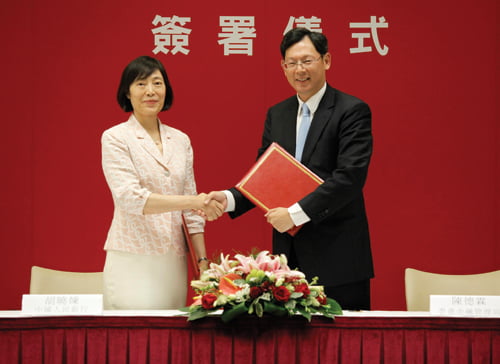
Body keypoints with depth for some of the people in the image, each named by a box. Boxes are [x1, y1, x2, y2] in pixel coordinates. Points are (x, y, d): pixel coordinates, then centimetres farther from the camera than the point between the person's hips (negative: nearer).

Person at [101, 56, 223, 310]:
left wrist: (202, 260, 8)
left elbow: (190, 212, 15)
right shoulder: (115, 138, -2)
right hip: (133, 260, -4)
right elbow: (130, 198, -15)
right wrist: (191, 201, -23)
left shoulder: (180, 140, 13)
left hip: (173, 262, 4)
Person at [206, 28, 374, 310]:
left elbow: (350, 177, -16)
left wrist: (295, 213, -19)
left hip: (337, 256, -5)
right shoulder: (276, 115, 15)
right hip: (289, 254, 5)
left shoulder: (352, 111, -6)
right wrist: (229, 198, -5)